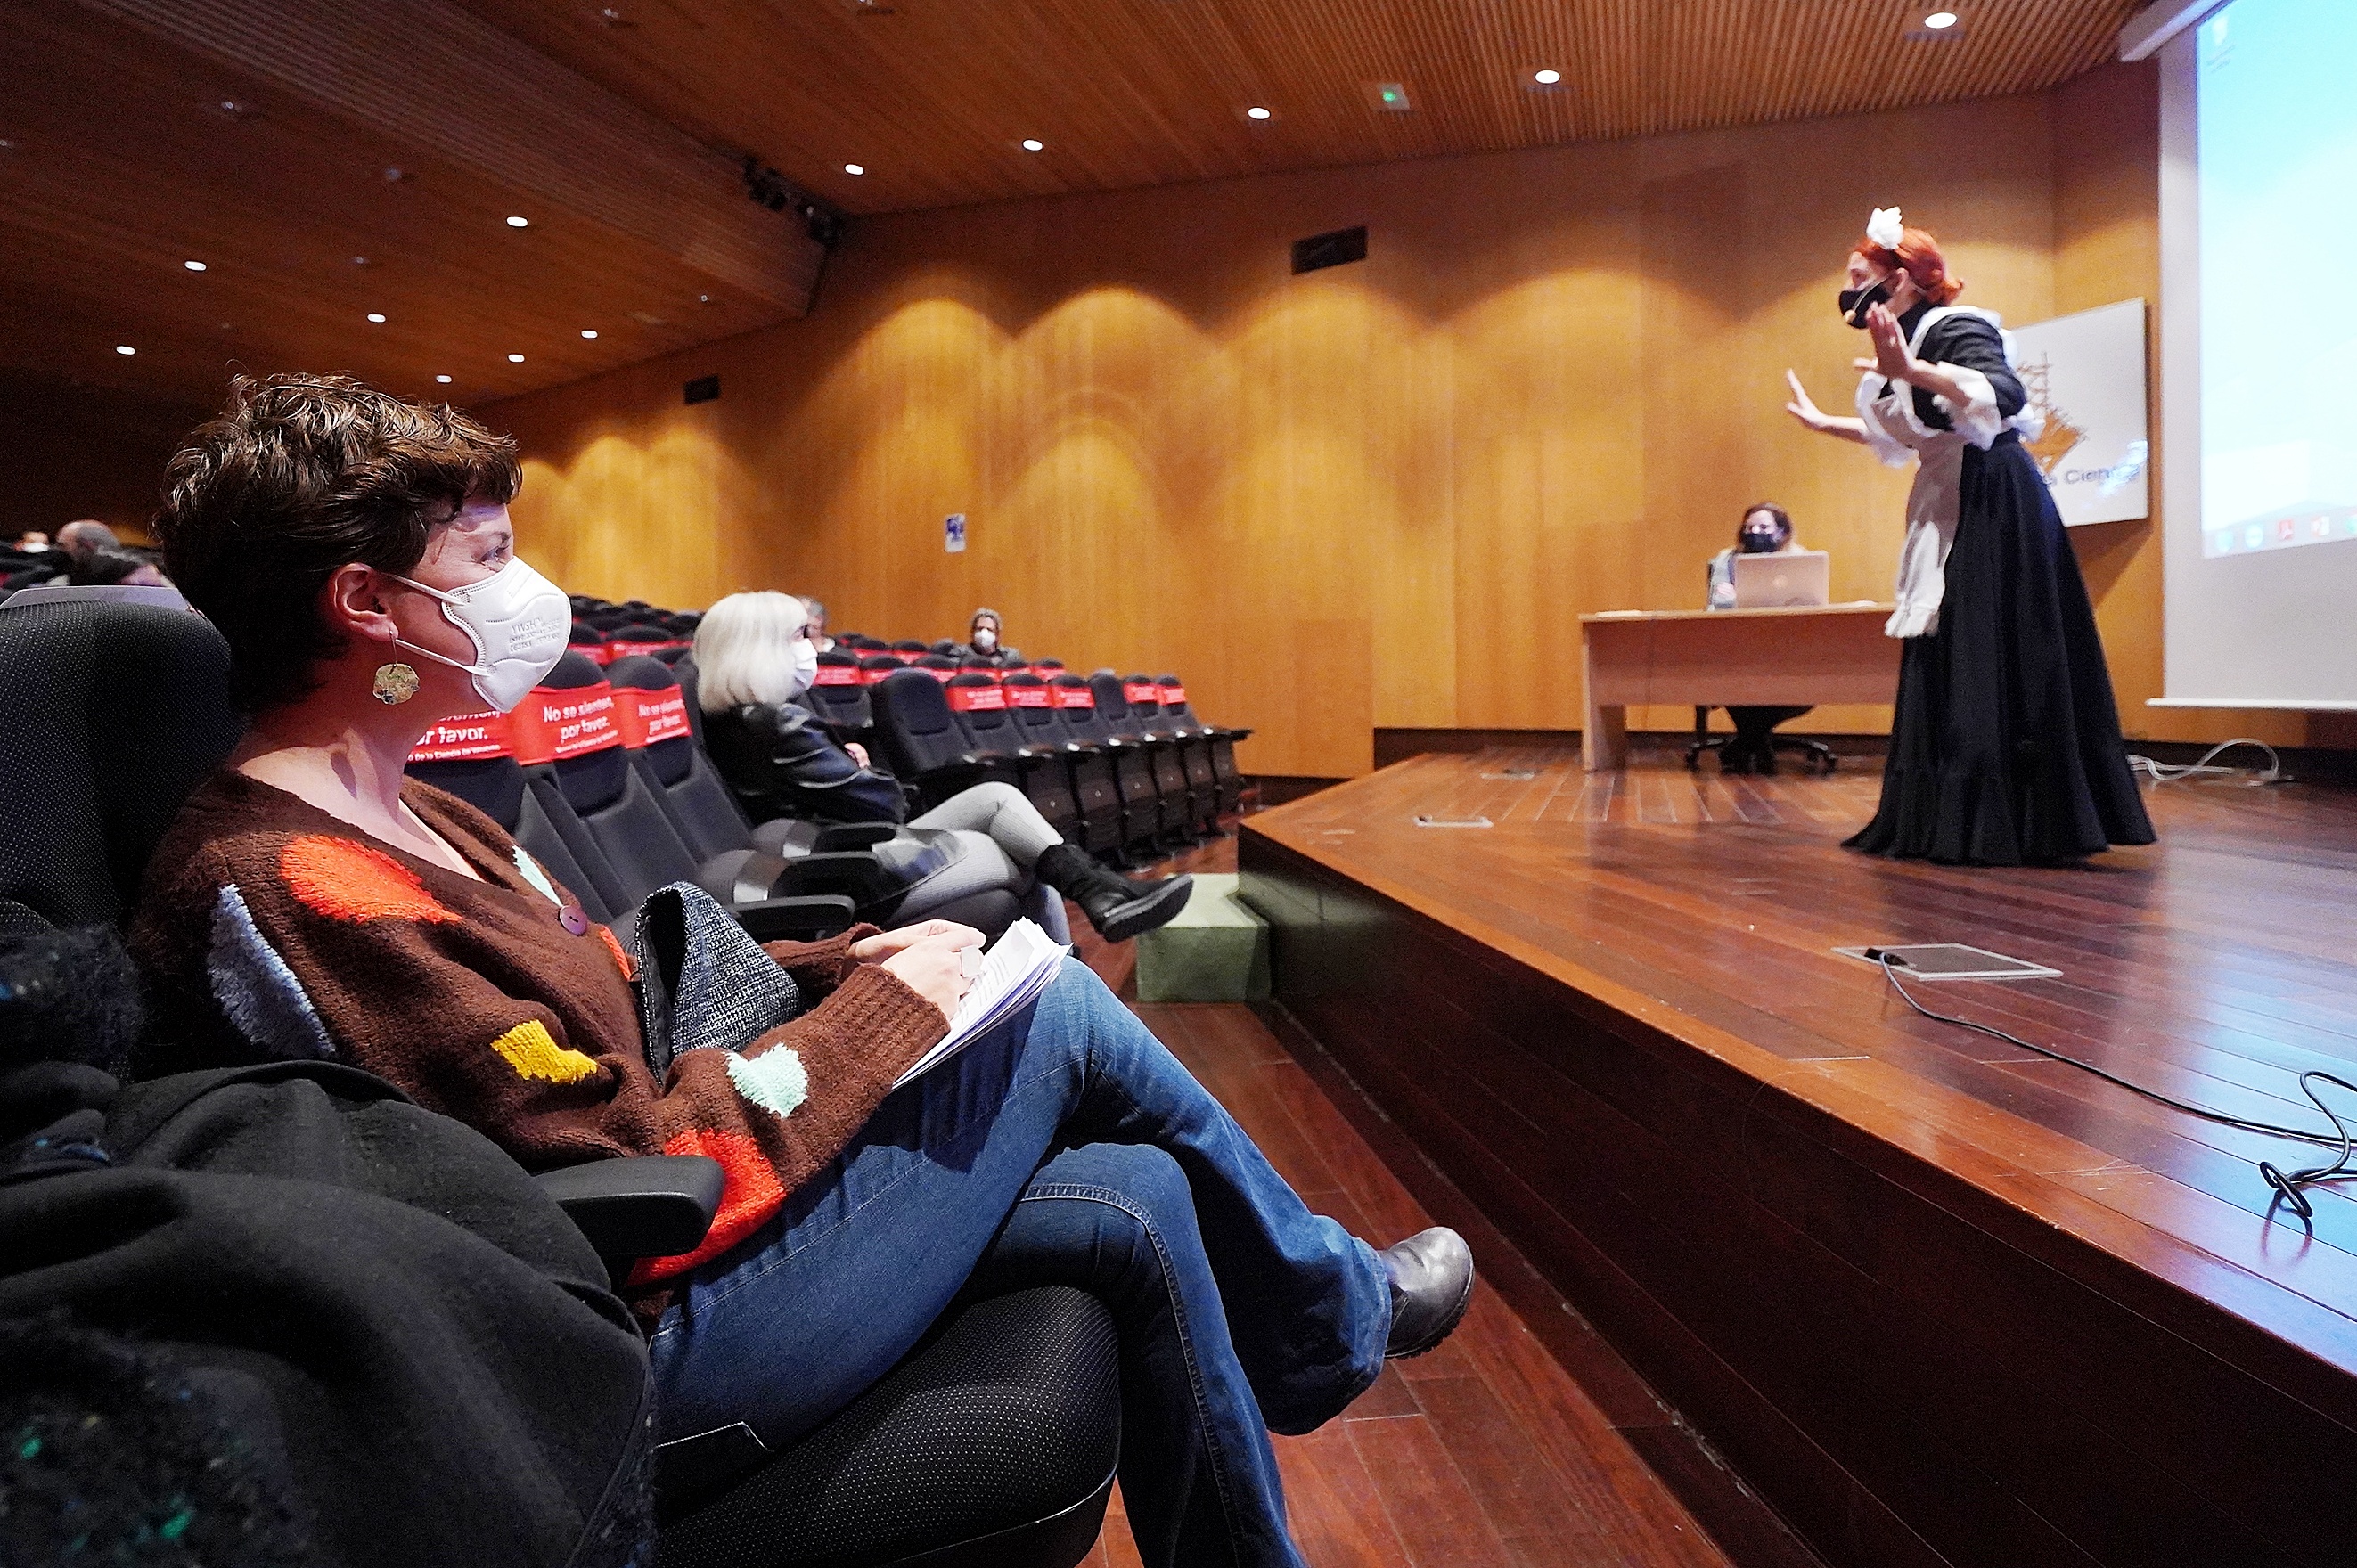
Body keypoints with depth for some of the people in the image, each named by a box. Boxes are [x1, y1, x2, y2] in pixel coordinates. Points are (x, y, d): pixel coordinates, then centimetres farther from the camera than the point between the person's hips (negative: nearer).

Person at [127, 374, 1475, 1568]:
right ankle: (1339, 1309, 19)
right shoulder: (288, 889, -22)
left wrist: (840, 964, 2)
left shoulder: (393, 822, 10)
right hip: (655, 1332, -9)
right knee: (1063, 1015, -7)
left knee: (1141, 1203, 4)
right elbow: (646, 1194, -24)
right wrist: (888, 1008, -14)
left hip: (664, 1236, 10)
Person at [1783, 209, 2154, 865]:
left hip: (1994, 510, -10)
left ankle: (2004, 827, -6)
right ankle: (1953, 821, 16)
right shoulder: (1908, 343, 14)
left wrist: (1914, 372, -42)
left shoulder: (1955, 327, -12)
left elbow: (2004, 394, -30)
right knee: (1939, 668, 9)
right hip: (1947, 514, 10)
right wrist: (1824, 423, 35)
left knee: (1992, 671, -10)